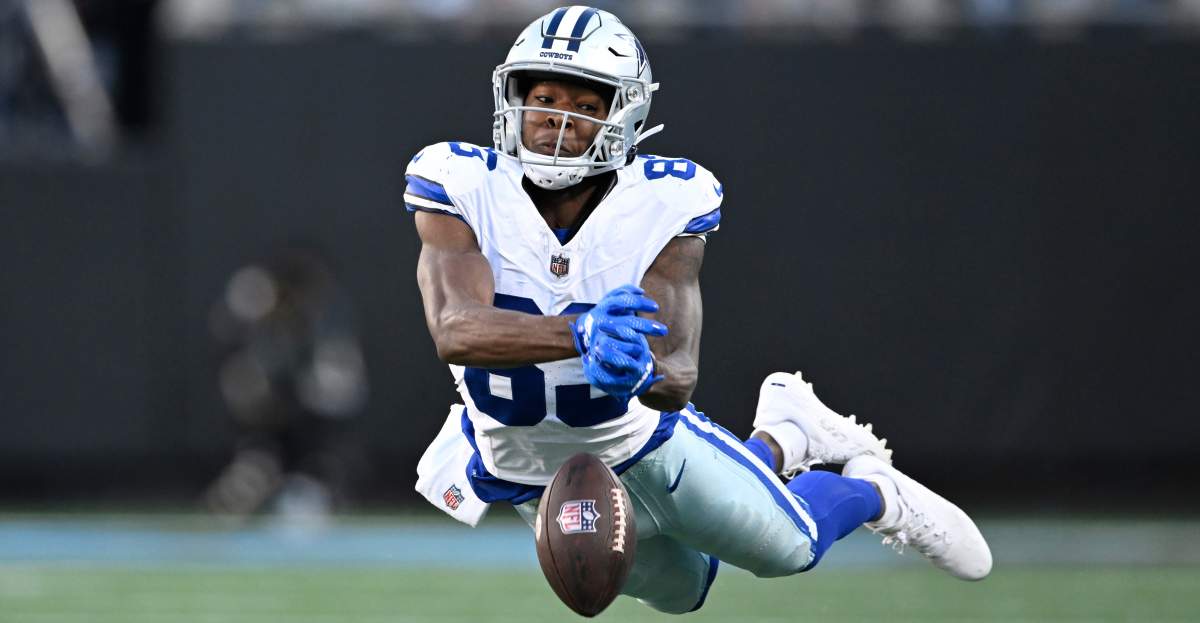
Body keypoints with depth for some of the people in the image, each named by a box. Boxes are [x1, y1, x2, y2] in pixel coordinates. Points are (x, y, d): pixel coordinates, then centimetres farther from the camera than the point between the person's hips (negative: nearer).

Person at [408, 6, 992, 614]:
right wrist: (581, 334, -60)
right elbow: (453, 331, -43)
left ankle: (875, 490, 46)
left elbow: (678, 380, -34)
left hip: (641, 443, -1)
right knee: (680, 591, 25)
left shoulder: (663, 204, -27)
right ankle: (782, 440, 51)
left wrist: (637, 372, -59)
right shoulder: (463, 188, -27)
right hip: (523, 468, 1)